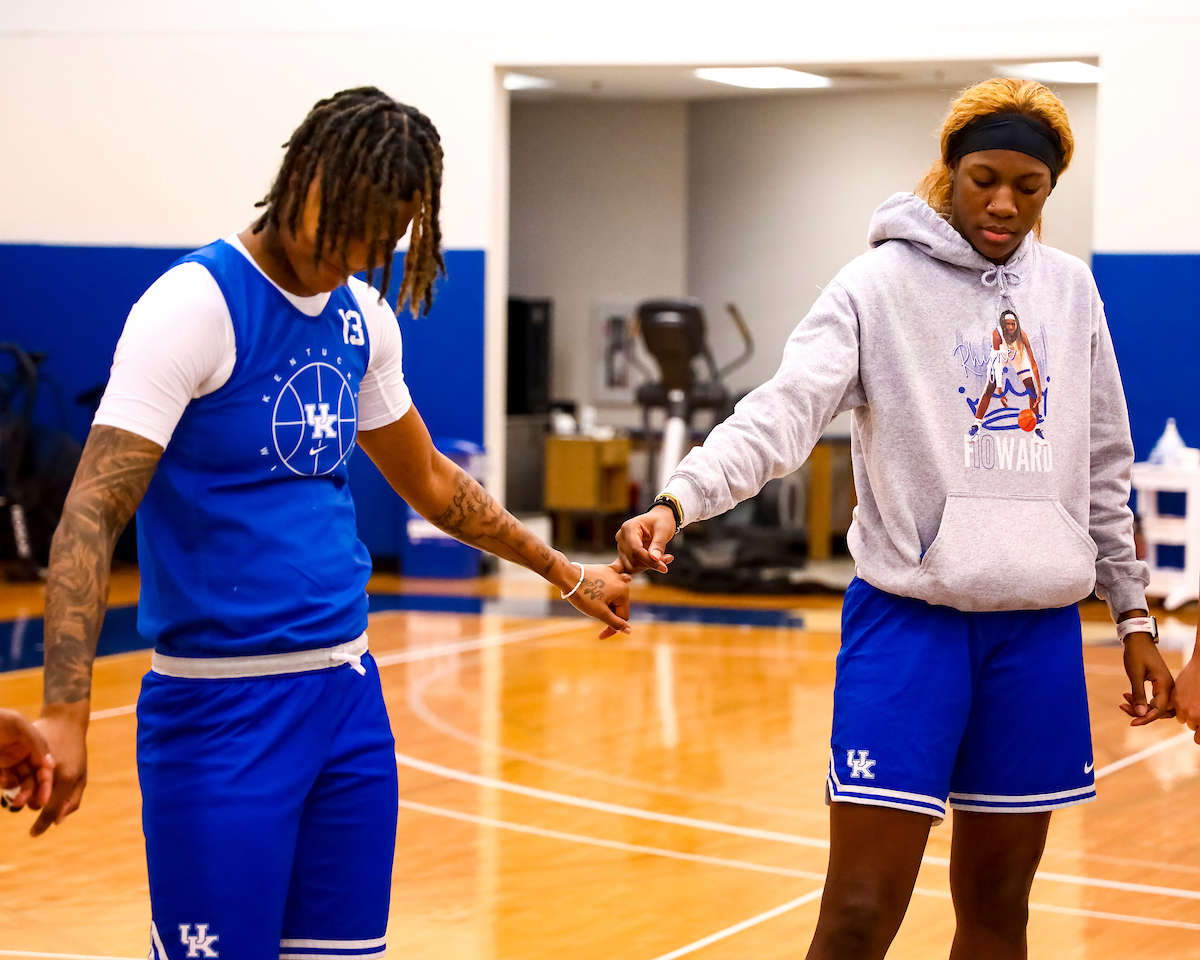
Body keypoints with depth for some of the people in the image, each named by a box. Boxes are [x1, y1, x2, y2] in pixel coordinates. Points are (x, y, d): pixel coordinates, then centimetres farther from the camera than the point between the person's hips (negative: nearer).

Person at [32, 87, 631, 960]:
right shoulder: (196, 304, -12)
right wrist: (65, 712, -31)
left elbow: (427, 480, 26)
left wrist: (566, 573, 31)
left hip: (349, 691, 7)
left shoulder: (363, 317, 9)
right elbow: (92, 514, -19)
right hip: (222, 707, -7)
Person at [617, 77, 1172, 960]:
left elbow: (1103, 469, 17)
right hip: (910, 619, -4)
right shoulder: (879, 284, -5)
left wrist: (1134, 616, 17)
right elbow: (783, 411, -20)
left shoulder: (1070, 289, 10)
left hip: (1039, 629, 5)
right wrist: (679, 501, -36)